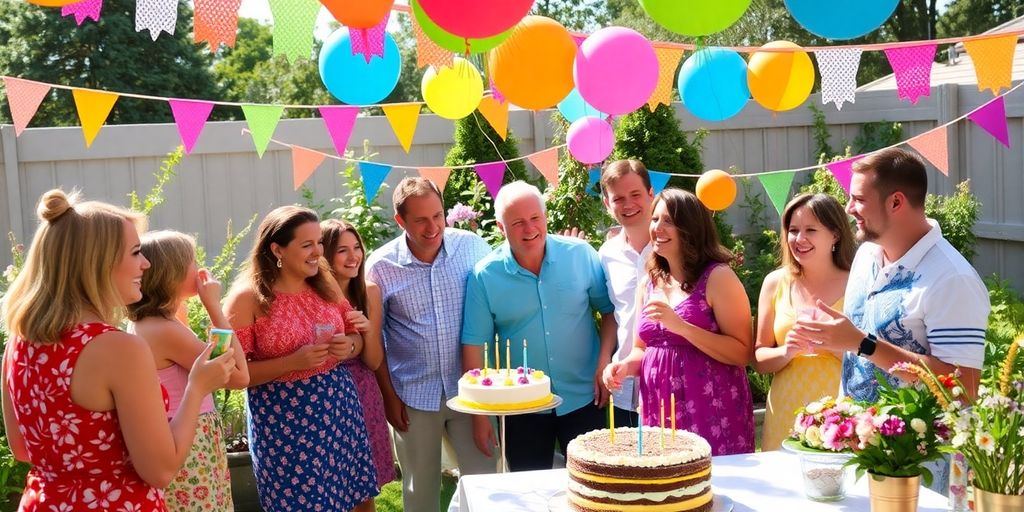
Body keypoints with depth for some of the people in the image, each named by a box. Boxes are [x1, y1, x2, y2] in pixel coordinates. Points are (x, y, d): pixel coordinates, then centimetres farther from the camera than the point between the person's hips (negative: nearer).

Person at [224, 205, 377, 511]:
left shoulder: (326, 284, 4)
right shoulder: (248, 297, -13)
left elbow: (356, 337, 14)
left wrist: (348, 346, -9)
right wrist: (293, 362, -24)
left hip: (338, 408, 5)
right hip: (283, 420, -5)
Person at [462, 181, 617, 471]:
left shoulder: (581, 255, -6)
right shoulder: (484, 276, -8)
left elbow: (609, 309, 4)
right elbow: (474, 346, -5)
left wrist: (605, 362, -9)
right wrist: (479, 415, -4)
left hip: (583, 400, 0)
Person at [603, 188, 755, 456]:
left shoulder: (717, 278, -7)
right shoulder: (650, 284, 11)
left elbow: (742, 353, -13)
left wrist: (680, 326, -20)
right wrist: (624, 366, -1)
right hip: (659, 414, 5)